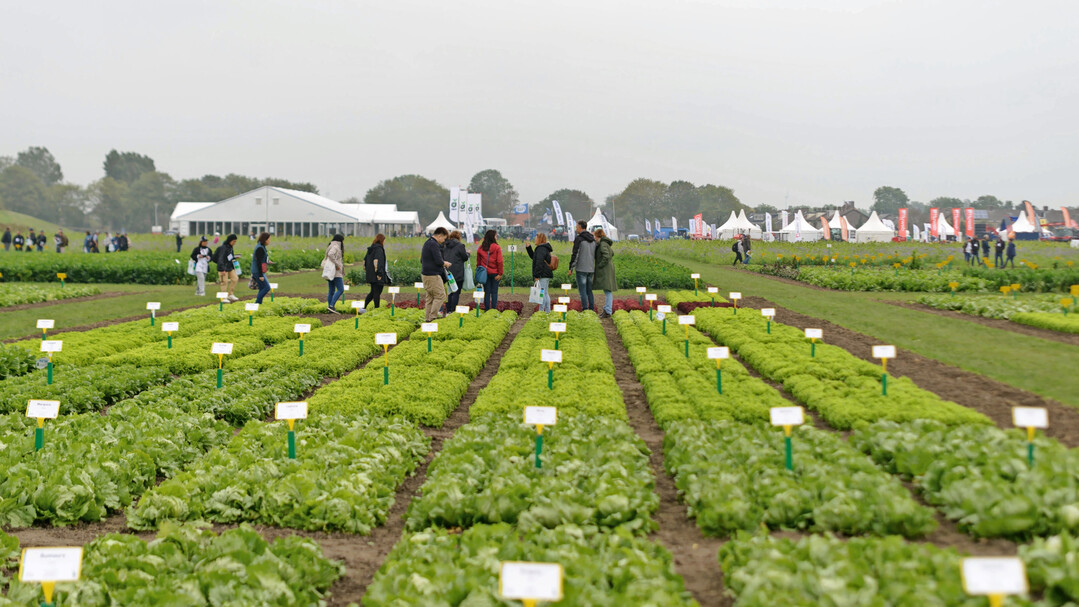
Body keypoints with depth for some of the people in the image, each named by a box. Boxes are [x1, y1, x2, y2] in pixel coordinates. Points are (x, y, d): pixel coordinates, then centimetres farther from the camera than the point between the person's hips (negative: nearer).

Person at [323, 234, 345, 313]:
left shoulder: (331, 246, 19)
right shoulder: (335, 247, -10)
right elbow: (330, 254, -29)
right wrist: (337, 264, -22)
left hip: (330, 273, 10)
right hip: (336, 272, -10)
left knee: (331, 291, 9)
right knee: (340, 290, -11)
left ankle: (330, 308, 8)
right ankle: (331, 306, -18)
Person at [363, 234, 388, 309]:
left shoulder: (371, 249, 15)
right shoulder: (379, 248, -12)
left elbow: (365, 260, 21)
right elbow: (376, 261, -23)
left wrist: (366, 271, 24)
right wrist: (378, 273, -24)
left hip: (370, 274, 9)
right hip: (377, 276, -9)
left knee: (373, 292, 16)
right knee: (377, 292, -2)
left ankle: (364, 307, 11)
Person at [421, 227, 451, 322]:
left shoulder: (427, 243, 16)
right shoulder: (434, 245, -16)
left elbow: (421, 260, 25)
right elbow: (438, 261, -23)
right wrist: (445, 263, -1)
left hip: (425, 274, 10)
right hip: (433, 275, -10)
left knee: (429, 297, 13)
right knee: (440, 296, -4)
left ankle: (428, 317, 13)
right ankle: (432, 317, -6)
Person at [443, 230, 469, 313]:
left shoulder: (445, 247, 8)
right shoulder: (460, 246, -10)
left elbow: (442, 258, 13)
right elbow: (465, 258, -3)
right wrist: (467, 253, 15)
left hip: (447, 272, 6)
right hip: (457, 274, -6)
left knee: (449, 292, 13)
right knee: (456, 292, -1)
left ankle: (448, 311, 13)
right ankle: (453, 311, -5)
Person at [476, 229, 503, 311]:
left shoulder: (480, 248, 2)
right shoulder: (497, 247, -8)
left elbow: (478, 261, 5)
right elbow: (499, 261, -11)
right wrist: (500, 273, -8)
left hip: (484, 273, 3)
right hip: (494, 273, -3)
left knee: (486, 292, 8)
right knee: (494, 292, 5)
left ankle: (487, 309, 8)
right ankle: (494, 310, 2)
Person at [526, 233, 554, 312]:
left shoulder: (541, 249, -15)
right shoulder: (545, 248, 18)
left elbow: (539, 262, -21)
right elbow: (533, 257, 31)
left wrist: (536, 275, -22)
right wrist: (528, 248, 22)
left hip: (543, 275, -10)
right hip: (547, 275, 10)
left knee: (542, 293, -8)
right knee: (545, 293, 14)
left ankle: (541, 311, -7)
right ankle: (548, 311, 17)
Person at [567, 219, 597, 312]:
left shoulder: (579, 239, -9)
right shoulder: (593, 240, 13)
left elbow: (575, 254, -13)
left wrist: (571, 268, -9)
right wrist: (596, 269, 21)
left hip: (581, 269, -7)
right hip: (591, 269, 7)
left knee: (583, 291, -4)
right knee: (589, 291, 13)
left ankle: (585, 310, -7)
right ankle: (592, 310, 12)